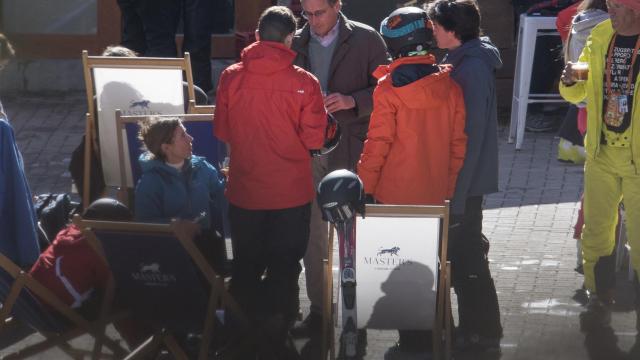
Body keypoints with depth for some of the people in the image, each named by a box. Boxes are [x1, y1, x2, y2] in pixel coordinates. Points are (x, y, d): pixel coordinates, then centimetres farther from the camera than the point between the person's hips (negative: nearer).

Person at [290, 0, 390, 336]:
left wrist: (353, 101, -18)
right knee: (313, 232, 7)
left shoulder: (366, 39, -3)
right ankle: (318, 309, 15)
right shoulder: (296, 44, 7)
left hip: (352, 149, -3)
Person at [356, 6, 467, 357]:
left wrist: (364, 187, -4)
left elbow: (378, 144, -12)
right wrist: (448, 187, 12)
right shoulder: (449, 85, 0)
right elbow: (458, 143, 3)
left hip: (396, 195, -4)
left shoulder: (390, 87, -12)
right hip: (436, 196, 4)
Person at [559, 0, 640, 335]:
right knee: (596, 231, 12)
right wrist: (569, 83, -9)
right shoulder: (600, 37, 3)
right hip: (601, 154, 5)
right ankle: (600, 300, 28)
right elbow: (576, 94, 11)